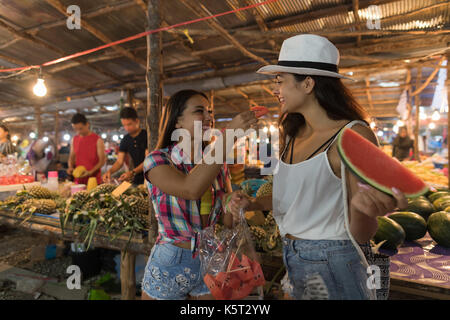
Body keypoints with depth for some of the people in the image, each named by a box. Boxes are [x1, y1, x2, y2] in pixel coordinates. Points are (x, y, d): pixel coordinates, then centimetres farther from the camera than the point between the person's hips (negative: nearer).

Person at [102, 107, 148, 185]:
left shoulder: (146, 136, -8)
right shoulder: (125, 140, 9)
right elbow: (119, 162, 8)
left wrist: (132, 173, -28)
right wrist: (110, 171, -12)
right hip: (137, 180, 5)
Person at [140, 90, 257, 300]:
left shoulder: (216, 163, -1)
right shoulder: (157, 161, -15)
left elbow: (228, 221, 0)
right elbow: (191, 189, -36)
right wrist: (229, 135, -35)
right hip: (169, 267, -3)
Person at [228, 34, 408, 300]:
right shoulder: (293, 134, 2)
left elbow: (361, 234, -17)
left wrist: (362, 210, -39)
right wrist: (253, 203, -1)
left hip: (333, 266, -6)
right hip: (292, 258, 7)